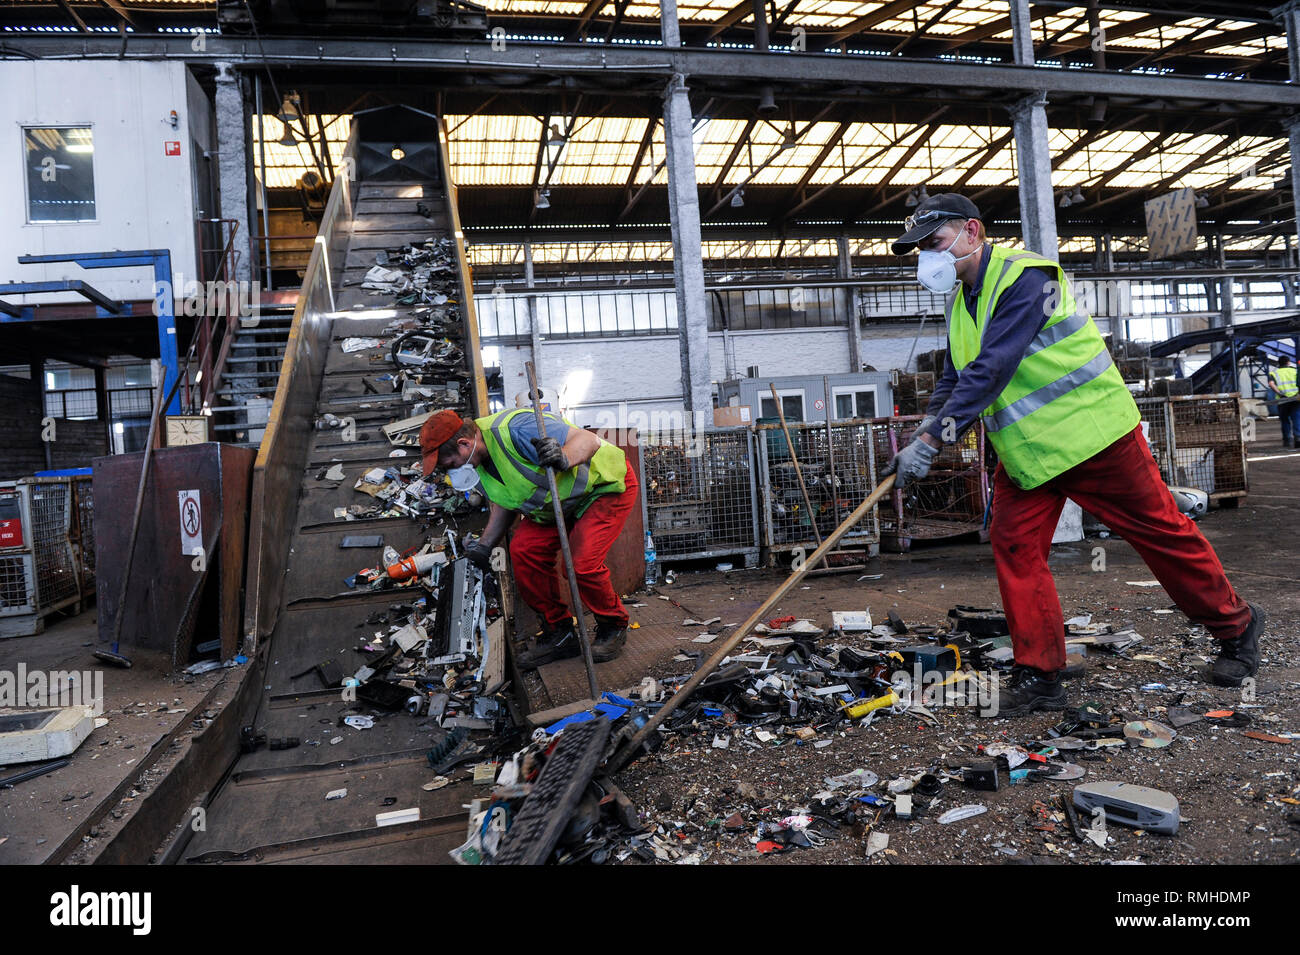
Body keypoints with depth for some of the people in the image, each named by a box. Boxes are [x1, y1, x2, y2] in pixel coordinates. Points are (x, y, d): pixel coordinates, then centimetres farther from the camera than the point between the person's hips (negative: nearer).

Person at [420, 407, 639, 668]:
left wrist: (564, 458, -53)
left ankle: (614, 626, 7)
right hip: (563, 502, 9)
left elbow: (588, 440, -34)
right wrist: (484, 545, 7)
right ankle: (559, 633, 6)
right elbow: (503, 504, 13)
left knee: (582, 563, -22)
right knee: (523, 549, -8)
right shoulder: (479, 463, -4)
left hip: (607, 484, -8)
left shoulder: (514, 428, -33)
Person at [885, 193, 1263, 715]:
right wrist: (926, 429, -8)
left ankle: (1236, 624, 30)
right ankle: (1038, 676, 6)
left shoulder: (1024, 276, -20)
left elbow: (989, 371, -30)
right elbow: (954, 379, 11)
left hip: (1088, 432, -7)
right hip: (1023, 450, 8)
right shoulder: (959, 298, 8)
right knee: (1013, 545, -2)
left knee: (1159, 530, 5)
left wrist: (931, 440, -32)